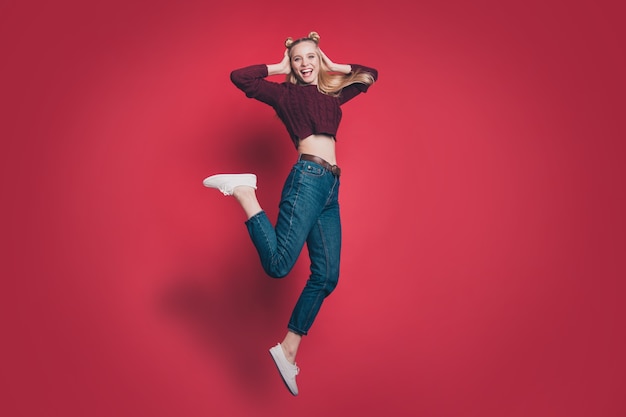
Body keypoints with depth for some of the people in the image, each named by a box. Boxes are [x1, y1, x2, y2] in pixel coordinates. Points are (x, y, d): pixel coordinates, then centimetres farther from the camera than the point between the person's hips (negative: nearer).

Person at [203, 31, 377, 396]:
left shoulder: (332, 93, 25)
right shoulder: (285, 93, 8)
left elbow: (371, 75, 37)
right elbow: (238, 76, 1)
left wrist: (335, 67, 26)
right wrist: (279, 68, 11)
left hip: (331, 188, 7)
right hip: (308, 178, -6)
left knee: (327, 276, -1)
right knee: (279, 264, -22)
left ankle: (288, 349, 6)